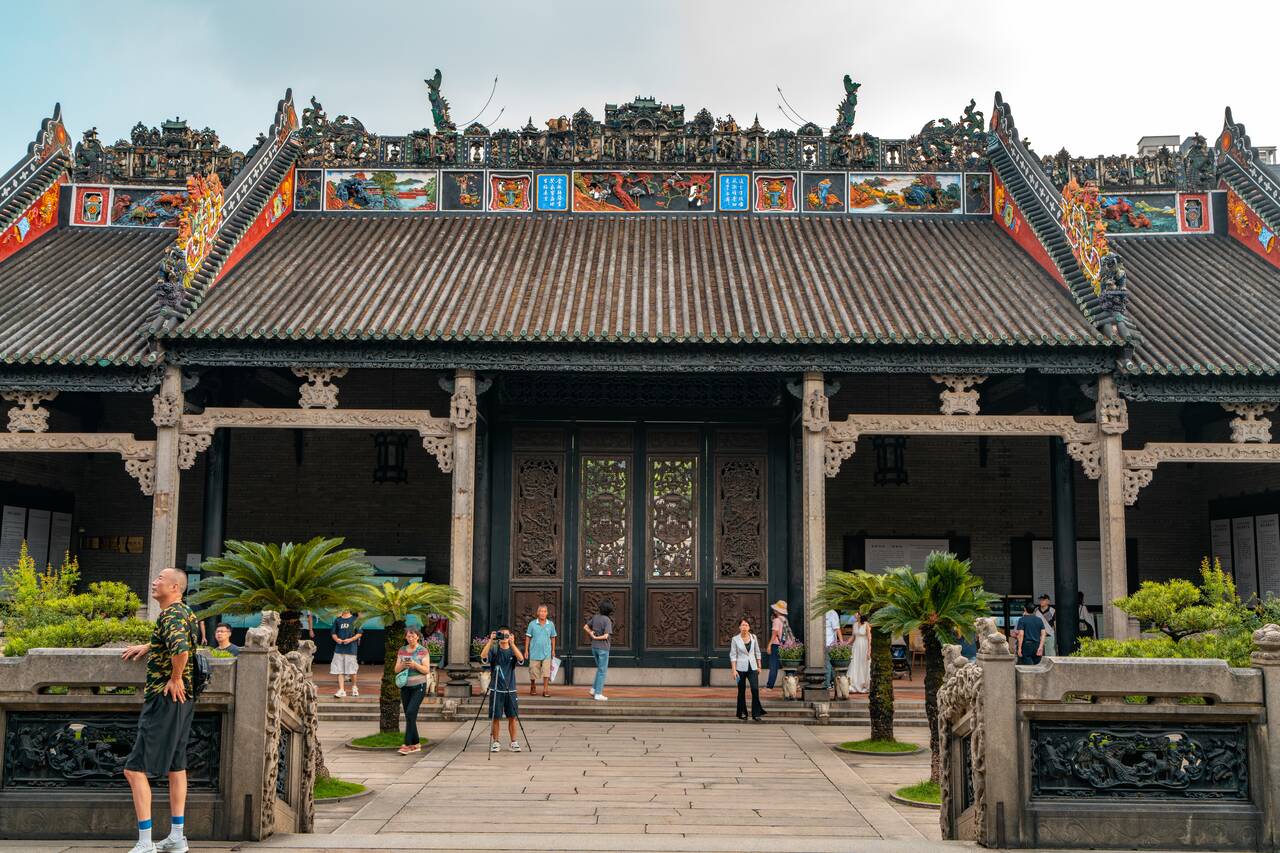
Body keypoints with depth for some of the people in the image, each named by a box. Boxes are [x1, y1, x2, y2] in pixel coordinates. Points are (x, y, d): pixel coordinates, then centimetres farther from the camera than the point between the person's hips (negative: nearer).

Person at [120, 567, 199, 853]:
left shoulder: (171, 615, -16)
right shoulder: (186, 612, 14)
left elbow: (181, 649, -36)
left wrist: (175, 679, -21)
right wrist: (147, 647, 27)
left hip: (166, 699, -10)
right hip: (184, 700, 10)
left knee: (135, 769, -8)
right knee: (176, 766, 14)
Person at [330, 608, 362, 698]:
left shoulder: (355, 620, 0)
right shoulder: (337, 620, 9)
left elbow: (360, 633, 0)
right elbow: (333, 633, 15)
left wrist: (350, 639, -13)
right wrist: (336, 639, -6)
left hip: (351, 649, -3)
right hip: (339, 648, 3)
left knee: (352, 669, 3)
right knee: (339, 670, -1)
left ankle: (354, 686, 27)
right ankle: (341, 690, 2)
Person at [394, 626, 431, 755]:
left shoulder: (423, 651, -3)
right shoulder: (402, 650, 9)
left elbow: (427, 670, -7)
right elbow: (396, 670, 7)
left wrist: (415, 665, -23)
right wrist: (402, 665, -14)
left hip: (419, 686, -5)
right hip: (405, 687, 5)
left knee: (410, 713, -17)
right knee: (409, 716, 6)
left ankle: (407, 744, -17)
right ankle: (416, 744, 16)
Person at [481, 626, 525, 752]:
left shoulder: (513, 651, 6)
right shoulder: (494, 650, 2)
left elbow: (521, 658, -15)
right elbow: (483, 656, -17)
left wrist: (512, 644, -24)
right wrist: (490, 641, -23)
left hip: (511, 690, 1)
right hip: (496, 690, -1)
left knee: (512, 717, 3)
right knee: (496, 718, 2)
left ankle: (514, 742, 13)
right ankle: (495, 742, 12)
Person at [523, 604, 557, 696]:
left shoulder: (551, 624, 2)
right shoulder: (532, 624, -2)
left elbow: (553, 638, 10)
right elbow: (528, 637, 3)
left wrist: (553, 650, 10)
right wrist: (526, 650, 0)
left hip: (546, 653, 0)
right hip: (535, 653, 0)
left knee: (546, 672, -5)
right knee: (533, 671, 8)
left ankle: (545, 690, 1)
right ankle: (533, 687, 30)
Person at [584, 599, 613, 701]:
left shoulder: (595, 617, 5)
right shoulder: (608, 621, -17)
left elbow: (585, 627, 15)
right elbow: (606, 636, -23)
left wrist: (591, 634, -2)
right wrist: (595, 638, -5)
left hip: (594, 647, 7)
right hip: (603, 648, -7)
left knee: (600, 669, 21)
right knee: (602, 671, 1)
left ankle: (594, 689, 15)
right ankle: (598, 694, 1)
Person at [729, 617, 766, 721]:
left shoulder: (753, 637, 2)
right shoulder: (735, 639, -5)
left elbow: (757, 652, 11)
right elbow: (733, 655, -5)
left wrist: (759, 666, 10)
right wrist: (734, 670, -10)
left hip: (752, 667, 2)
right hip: (741, 668, -2)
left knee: (755, 689, -11)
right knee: (741, 691, 6)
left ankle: (756, 714, -5)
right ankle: (742, 713, 21)